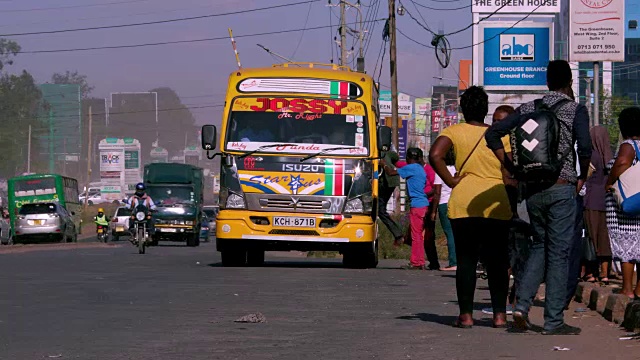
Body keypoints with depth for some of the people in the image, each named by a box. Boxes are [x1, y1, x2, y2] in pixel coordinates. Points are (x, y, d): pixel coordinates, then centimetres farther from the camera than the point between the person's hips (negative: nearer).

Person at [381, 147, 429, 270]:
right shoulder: (420, 169, 17)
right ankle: (420, 263, 13)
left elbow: (391, 172, -8)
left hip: (416, 205, -9)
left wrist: (384, 164, 10)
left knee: (416, 234, -6)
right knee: (418, 234, 12)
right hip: (423, 204, 9)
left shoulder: (411, 168, -10)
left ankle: (415, 263, -5)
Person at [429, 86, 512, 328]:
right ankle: (499, 314, 4)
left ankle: (466, 314, 0)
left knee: (466, 260, 3)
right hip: (498, 202, 2)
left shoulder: (454, 132, 3)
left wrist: (450, 181, -4)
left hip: (464, 202, -1)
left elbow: (435, 155, -14)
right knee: (497, 261, 7)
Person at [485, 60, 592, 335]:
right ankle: (553, 321, 0)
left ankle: (522, 304, 2)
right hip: (561, 188, -5)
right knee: (558, 253, 0)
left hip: (532, 189, 5)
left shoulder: (528, 109, 9)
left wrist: (511, 167, 7)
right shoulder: (575, 110, -4)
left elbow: (493, 134, 3)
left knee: (539, 246, 19)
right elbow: (585, 148, -18)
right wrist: (582, 178, -2)